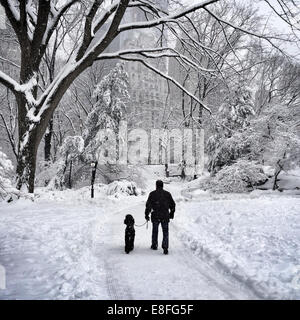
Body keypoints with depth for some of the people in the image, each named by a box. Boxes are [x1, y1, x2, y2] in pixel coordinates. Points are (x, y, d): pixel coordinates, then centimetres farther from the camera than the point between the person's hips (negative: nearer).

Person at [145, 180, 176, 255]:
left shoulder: (152, 194, -3)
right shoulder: (167, 194, 2)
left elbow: (148, 205, -5)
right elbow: (172, 204, 8)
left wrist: (146, 215, 2)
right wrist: (172, 213, 20)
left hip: (155, 216, 0)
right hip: (165, 217, 0)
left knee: (155, 231, 19)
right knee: (165, 232, 6)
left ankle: (154, 245, 30)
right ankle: (165, 248, -6)